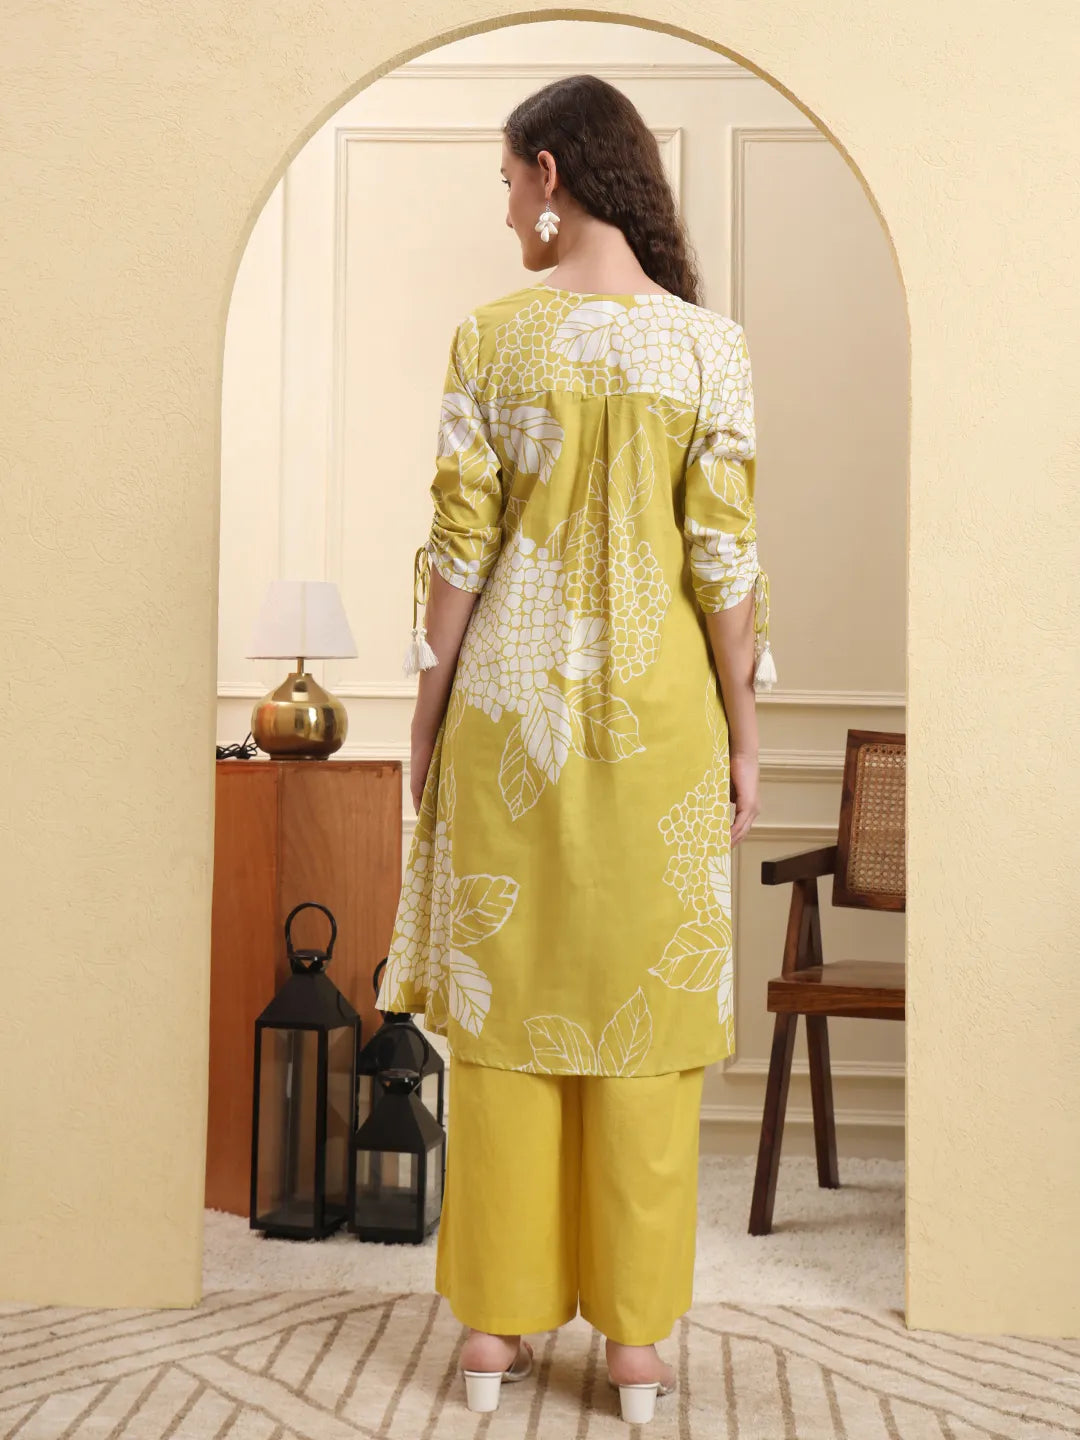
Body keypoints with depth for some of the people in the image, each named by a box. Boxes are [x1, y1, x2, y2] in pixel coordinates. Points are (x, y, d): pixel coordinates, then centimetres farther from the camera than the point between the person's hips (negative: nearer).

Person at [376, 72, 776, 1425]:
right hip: (658, 710, 0)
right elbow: (725, 557, -5)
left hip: (513, 702, 0)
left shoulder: (491, 336, -4)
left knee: (505, 1000, 10)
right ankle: (637, 1334, 16)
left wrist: (429, 707, 5)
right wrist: (742, 737, 2)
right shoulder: (709, 345, -3)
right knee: (645, 1008, 8)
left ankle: (497, 1321, 18)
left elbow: (460, 541, -5)